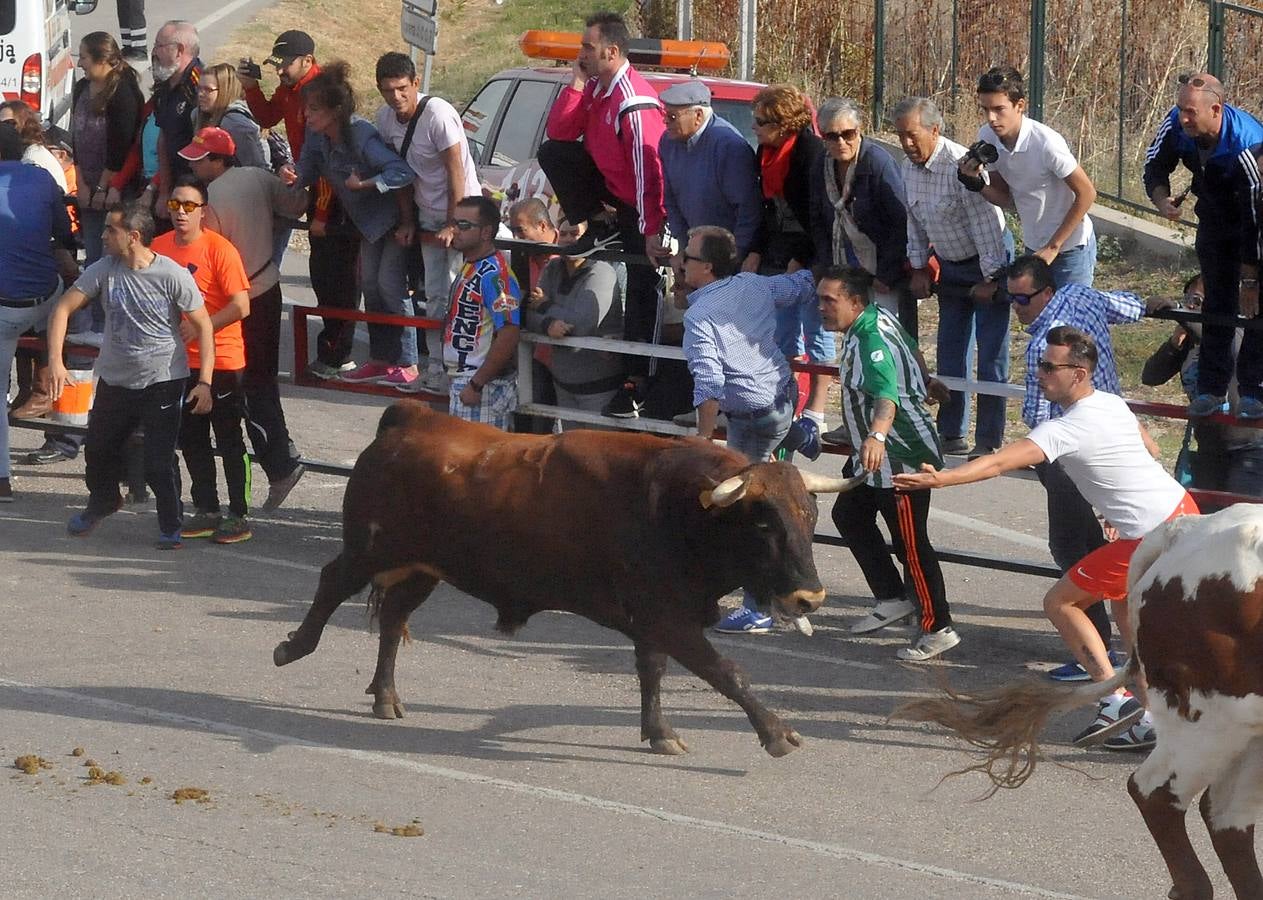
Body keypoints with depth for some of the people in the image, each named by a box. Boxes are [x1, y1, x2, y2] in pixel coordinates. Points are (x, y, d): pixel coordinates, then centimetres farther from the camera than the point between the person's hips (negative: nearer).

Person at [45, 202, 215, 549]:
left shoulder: (173, 275, -18)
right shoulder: (103, 270, -9)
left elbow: (203, 326, -12)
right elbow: (63, 308, -7)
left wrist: (204, 382, -17)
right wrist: (55, 360, -19)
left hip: (163, 381, -5)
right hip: (114, 378, 5)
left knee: (159, 462, -9)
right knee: (98, 450, 20)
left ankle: (171, 526, 13)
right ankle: (102, 502, 49)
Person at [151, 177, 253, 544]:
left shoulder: (220, 249, -15)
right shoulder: (159, 247, 3)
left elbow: (241, 307, -19)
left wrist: (197, 328, -20)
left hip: (221, 360, -6)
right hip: (180, 361, 6)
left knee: (229, 441, 0)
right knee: (191, 439, 13)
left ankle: (239, 516, 5)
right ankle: (206, 511, 23)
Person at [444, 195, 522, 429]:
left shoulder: (495, 275, -19)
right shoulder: (470, 268, 13)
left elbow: (508, 337, -25)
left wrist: (476, 384, -22)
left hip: (483, 385, -10)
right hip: (460, 381, 10)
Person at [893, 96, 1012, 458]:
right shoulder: (907, 167, -2)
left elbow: (985, 224, -25)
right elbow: (914, 221, 10)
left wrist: (990, 279, -21)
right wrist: (919, 269, 7)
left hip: (990, 261, -8)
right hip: (951, 265, 8)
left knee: (991, 356, -7)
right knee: (950, 352, 10)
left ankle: (989, 440, -4)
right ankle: (951, 434, 18)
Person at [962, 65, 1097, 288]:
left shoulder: (1046, 143, -26)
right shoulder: (987, 137, -7)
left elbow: (1086, 193, -19)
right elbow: (1008, 200, 2)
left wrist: (1053, 247, -17)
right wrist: (976, 183, -18)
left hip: (1070, 249, -6)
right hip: (1033, 248, 6)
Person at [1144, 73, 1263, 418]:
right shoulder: (1176, 125, -24)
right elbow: (1154, 167, -4)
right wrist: (1162, 200, -28)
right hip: (1214, 218, 5)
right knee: (1217, 302, 6)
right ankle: (1212, 389, 11)